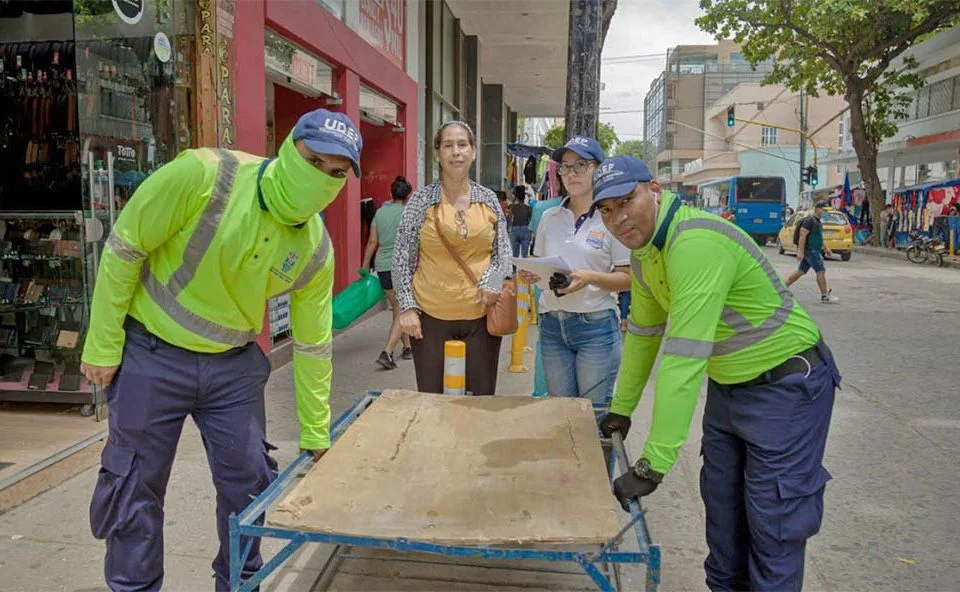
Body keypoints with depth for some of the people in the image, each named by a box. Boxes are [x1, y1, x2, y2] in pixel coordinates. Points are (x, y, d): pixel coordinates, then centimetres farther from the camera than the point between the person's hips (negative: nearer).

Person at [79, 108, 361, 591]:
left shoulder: (316, 251, -10)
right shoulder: (204, 175, -24)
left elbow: (312, 345, 0)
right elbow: (124, 249, -14)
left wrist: (315, 434, 6)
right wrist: (102, 347, -10)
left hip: (234, 365, 4)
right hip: (151, 354, -3)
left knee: (248, 481, 10)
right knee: (135, 489, 6)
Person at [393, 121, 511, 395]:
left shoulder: (489, 199, 5)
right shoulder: (421, 201, -2)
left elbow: (503, 250, 11)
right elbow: (402, 258, 1)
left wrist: (492, 280, -8)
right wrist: (407, 306, -6)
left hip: (481, 313, 2)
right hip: (431, 316, -2)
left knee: (482, 399, 9)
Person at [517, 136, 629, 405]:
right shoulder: (549, 217, 9)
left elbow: (628, 278, -4)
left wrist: (590, 277, -21)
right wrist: (530, 274, -5)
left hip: (596, 325, -4)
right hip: (552, 324, 4)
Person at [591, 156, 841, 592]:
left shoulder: (695, 242, -32)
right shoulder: (643, 251, 0)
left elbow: (683, 359, -36)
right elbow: (642, 334, 11)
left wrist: (653, 466, -35)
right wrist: (621, 410, 16)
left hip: (787, 384, -9)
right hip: (728, 384, 9)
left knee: (773, 523, 0)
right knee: (721, 503, 18)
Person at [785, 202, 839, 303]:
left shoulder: (818, 222, 17)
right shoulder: (809, 220, -14)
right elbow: (802, 235, -21)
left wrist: (826, 249, 25)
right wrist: (800, 251, -27)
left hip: (814, 251, 10)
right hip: (810, 250, -10)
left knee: (800, 271, 11)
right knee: (821, 271, -9)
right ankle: (825, 296, -4)